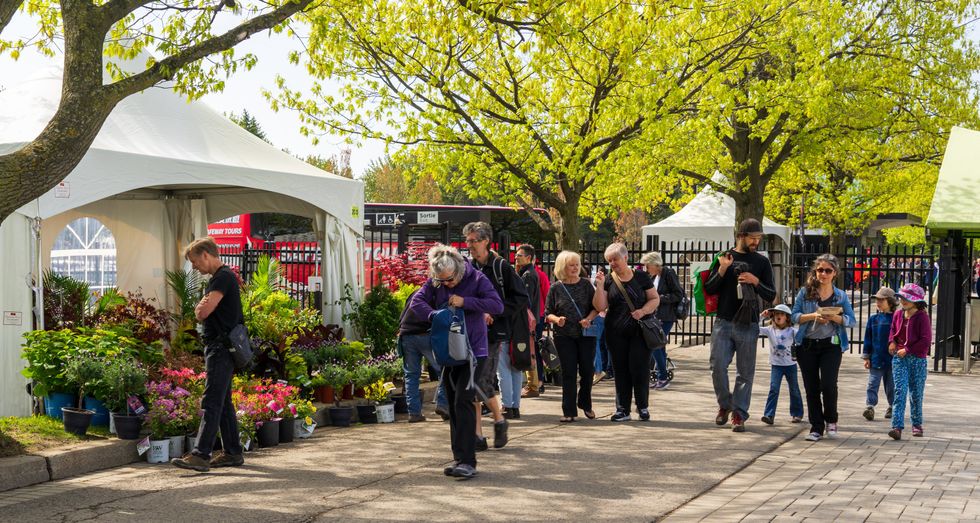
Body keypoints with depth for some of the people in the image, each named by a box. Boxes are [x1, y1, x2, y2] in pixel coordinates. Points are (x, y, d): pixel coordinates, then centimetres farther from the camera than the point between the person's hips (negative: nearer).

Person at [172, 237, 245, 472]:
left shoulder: (224, 277, -14)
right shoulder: (218, 278, 20)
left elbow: (203, 312, -21)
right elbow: (201, 312, 22)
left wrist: (201, 308, 0)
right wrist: (202, 308, 1)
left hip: (222, 347, -11)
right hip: (218, 347, 11)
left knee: (211, 403, -13)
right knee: (223, 403, 13)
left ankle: (200, 455, -16)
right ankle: (232, 453, 18)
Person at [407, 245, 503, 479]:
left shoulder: (476, 279, -10)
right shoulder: (434, 283, 1)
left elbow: (497, 305, -17)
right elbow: (416, 302, -8)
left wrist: (465, 302, -22)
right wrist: (435, 316, -25)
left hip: (473, 351, -5)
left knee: (464, 401, -15)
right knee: (453, 405, 9)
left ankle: (467, 461, -14)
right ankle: (459, 458, 18)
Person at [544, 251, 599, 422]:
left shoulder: (586, 284, 4)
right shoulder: (556, 288, 1)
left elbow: (596, 307, 5)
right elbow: (548, 313, 4)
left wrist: (589, 319, -14)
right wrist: (556, 319, -17)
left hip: (586, 334, 1)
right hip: (564, 336, -1)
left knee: (587, 370, 5)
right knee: (568, 373, -1)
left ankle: (585, 404, 27)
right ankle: (569, 411, 3)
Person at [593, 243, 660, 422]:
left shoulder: (641, 277, 1)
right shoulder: (608, 281, 5)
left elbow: (655, 299, 4)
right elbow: (600, 307, -3)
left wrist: (643, 311, -13)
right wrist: (600, 286, -13)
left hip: (640, 331, -2)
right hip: (616, 332, 2)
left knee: (639, 368, -5)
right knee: (621, 370, 6)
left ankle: (643, 407, 11)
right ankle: (623, 410, 12)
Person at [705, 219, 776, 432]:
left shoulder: (762, 262, 6)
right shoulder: (724, 257, 8)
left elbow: (771, 296, 6)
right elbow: (709, 289, 4)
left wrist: (756, 282, -13)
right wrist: (722, 270, -10)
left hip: (748, 325, 0)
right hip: (723, 322, 0)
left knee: (745, 372, 1)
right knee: (717, 366, -4)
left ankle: (739, 414, 8)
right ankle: (724, 404, 18)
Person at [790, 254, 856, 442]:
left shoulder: (841, 295, 6)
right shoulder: (805, 292, 5)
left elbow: (851, 320, 3)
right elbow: (794, 316, 1)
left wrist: (835, 318, -14)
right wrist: (813, 316, -15)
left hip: (831, 345, -1)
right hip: (807, 345, 1)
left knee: (828, 385, -12)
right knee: (811, 388, 4)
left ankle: (831, 420, 14)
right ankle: (816, 427, 14)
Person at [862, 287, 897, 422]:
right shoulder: (873, 319, 4)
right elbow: (868, 338, 7)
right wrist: (866, 356, 4)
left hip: (892, 359, -2)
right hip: (876, 359, 2)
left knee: (891, 385, 11)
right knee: (872, 384, -5)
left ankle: (892, 407, 25)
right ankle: (870, 406, -8)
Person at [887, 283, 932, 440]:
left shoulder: (922, 317, -9)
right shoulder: (898, 314, 7)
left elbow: (926, 340, -13)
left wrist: (907, 350, -14)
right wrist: (892, 341, 5)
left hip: (918, 359, -3)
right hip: (899, 358, 3)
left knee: (916, 393, 7)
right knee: (900, 390, -8)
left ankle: (917, 424, 26)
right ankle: (897, 426, -15)